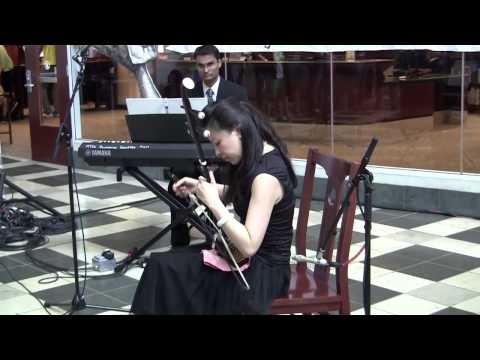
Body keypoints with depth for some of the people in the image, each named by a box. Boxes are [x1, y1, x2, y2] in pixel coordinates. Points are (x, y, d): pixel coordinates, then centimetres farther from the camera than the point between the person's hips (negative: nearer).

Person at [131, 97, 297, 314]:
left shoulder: (266, 176, -26)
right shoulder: (262, 156, 2)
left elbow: (249, 246, -31)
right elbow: (240, 194, 23)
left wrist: (213, 202, -26)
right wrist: (199, 187, 8)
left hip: (262, 273, -9)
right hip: (249, 258, 9)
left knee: (163, 268, -13)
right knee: (162, 263, 1)